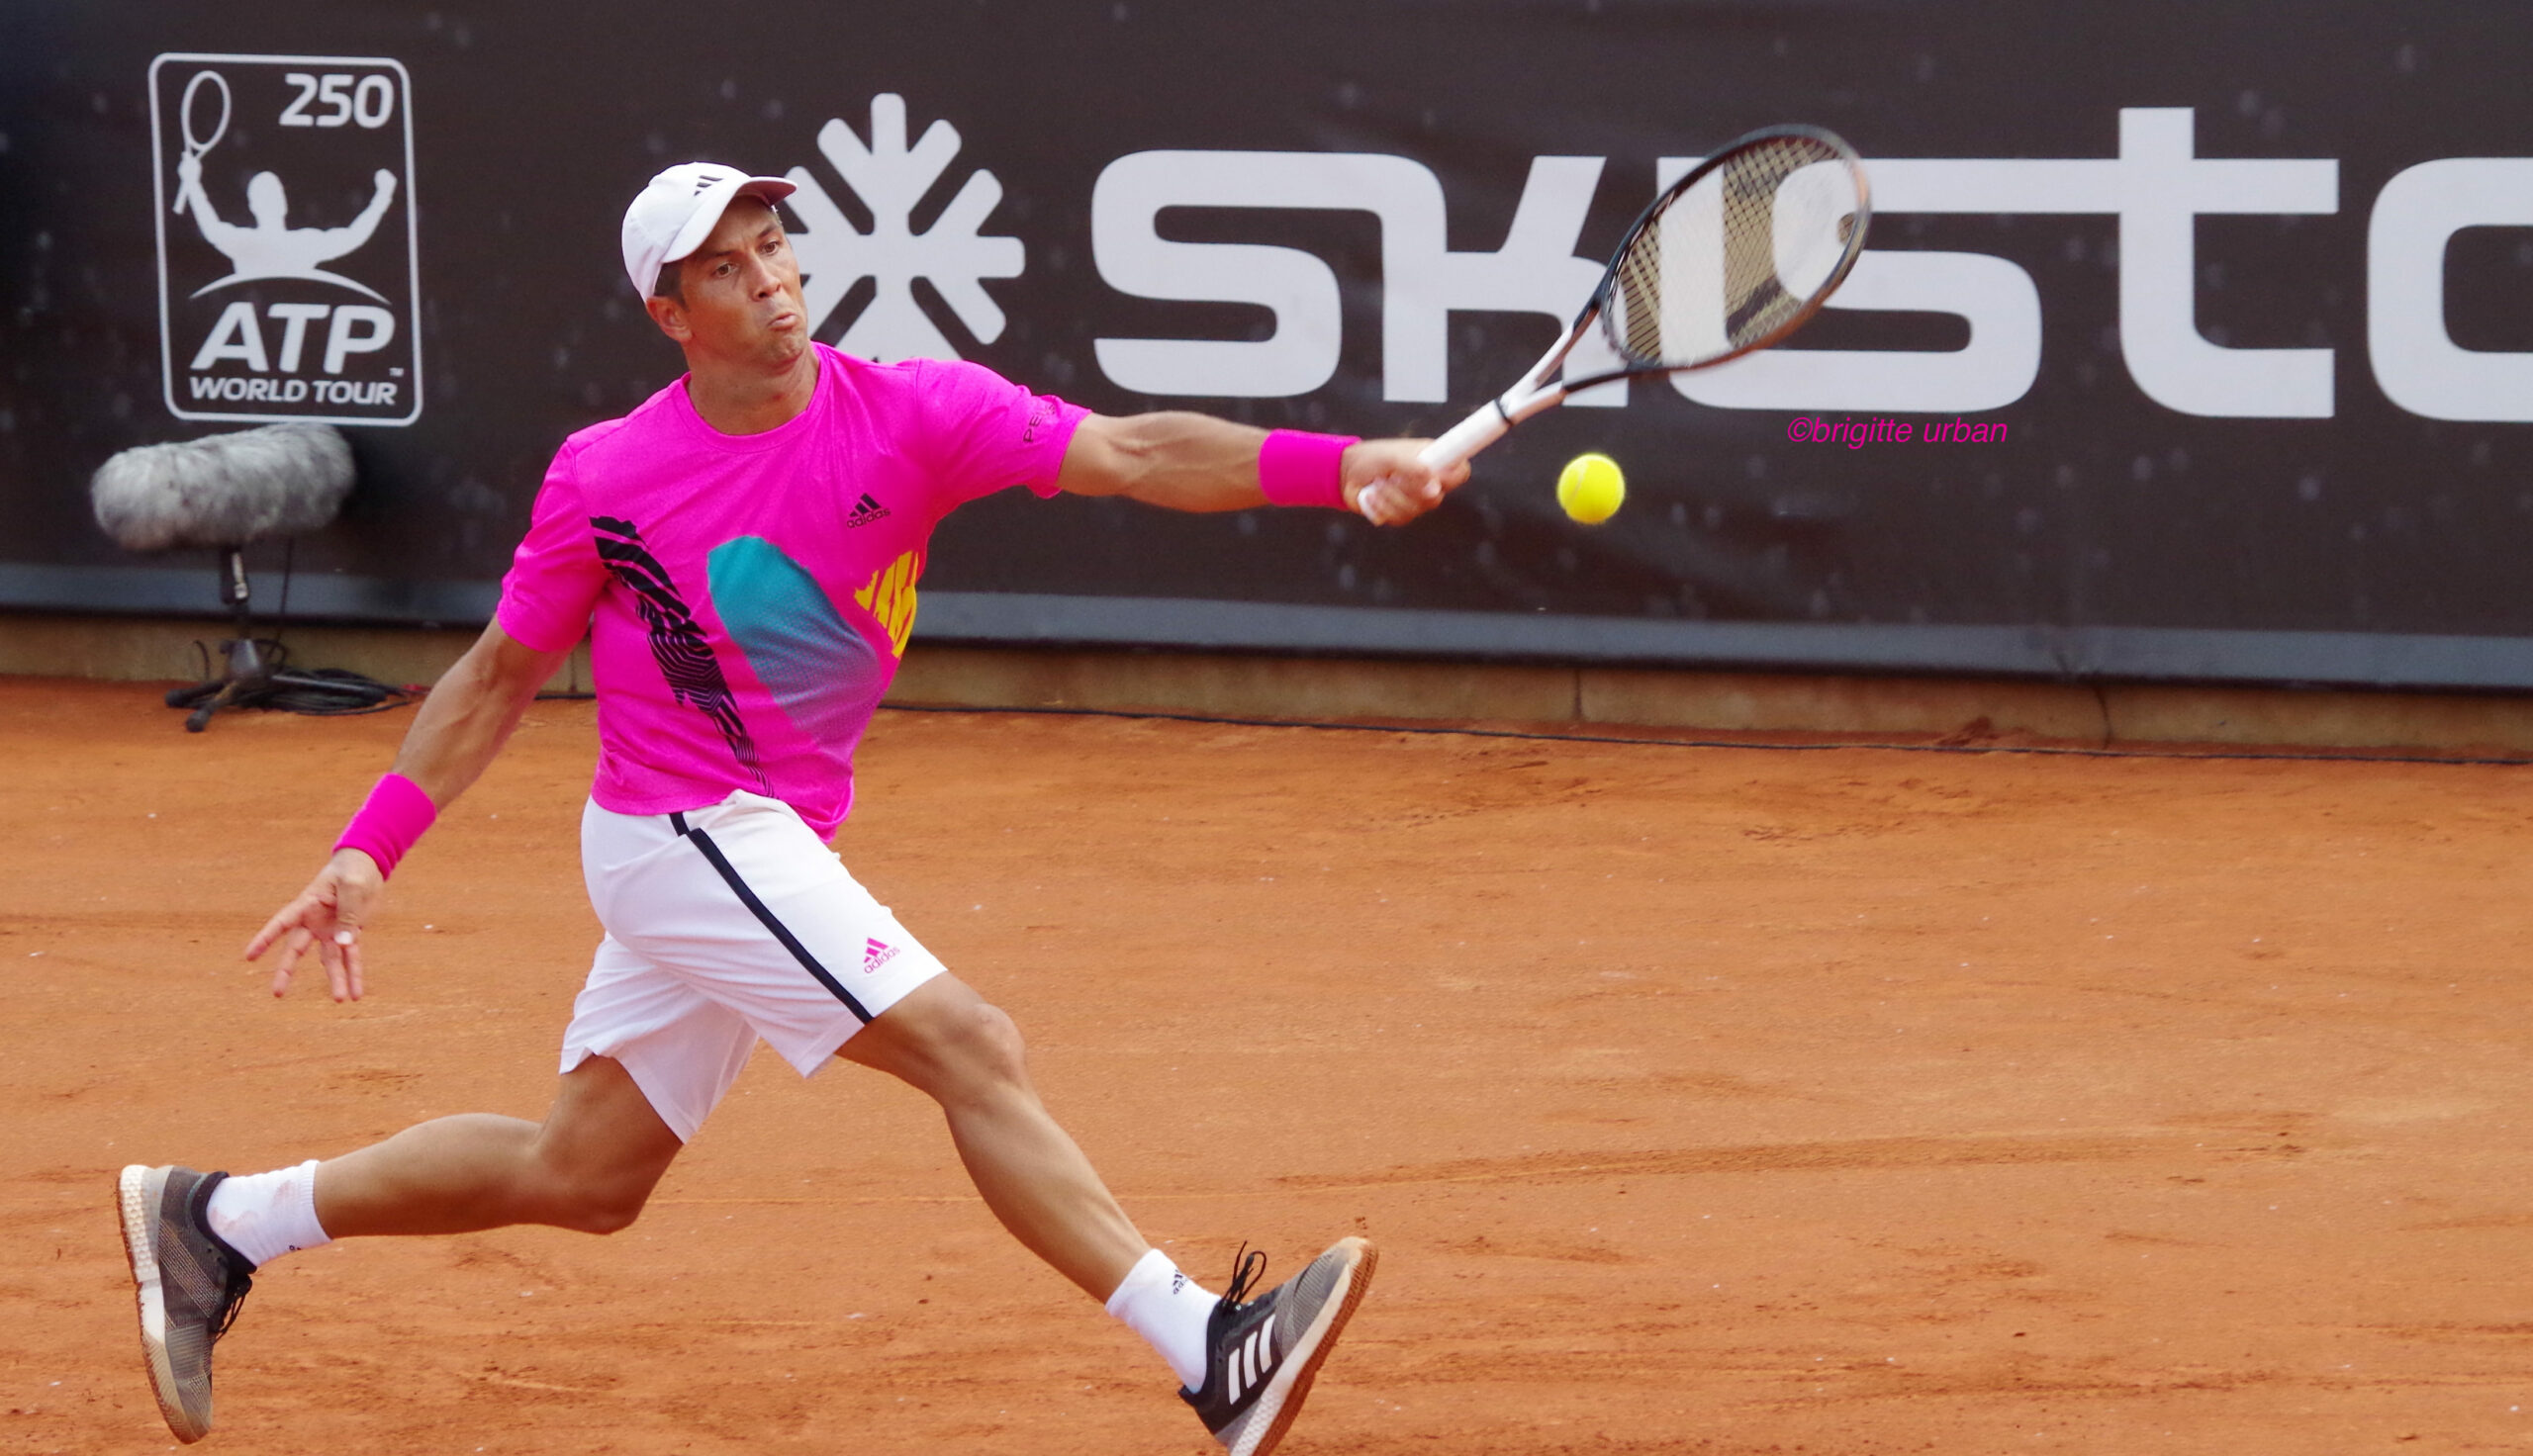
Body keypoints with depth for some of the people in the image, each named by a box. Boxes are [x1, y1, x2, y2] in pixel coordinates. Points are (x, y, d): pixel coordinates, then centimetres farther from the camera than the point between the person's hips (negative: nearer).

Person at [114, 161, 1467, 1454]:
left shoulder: (910, 413, -9)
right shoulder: (606, 478, -11)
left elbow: (1127, 454, -22)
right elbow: (499, 675, 1)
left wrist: (1334, 466, -37)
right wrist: (368, 848, -5)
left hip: (768, 852, 6)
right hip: (682, 834, -6)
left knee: (583, 1174, 17)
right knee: (968, 1047, -19)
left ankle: (219, 1224, 31)